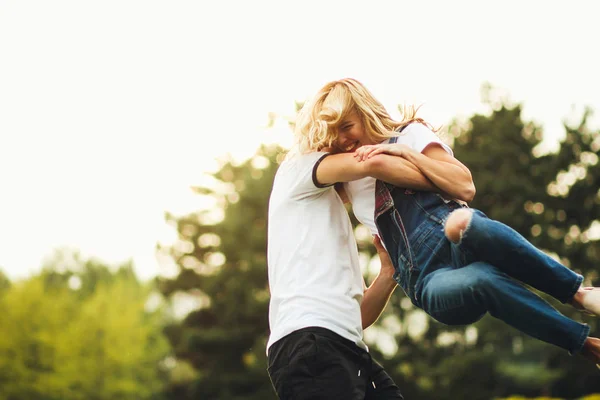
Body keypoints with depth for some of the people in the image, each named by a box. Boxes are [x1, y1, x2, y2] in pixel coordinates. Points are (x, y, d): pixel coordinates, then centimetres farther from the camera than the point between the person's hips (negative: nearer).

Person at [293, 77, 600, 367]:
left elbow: (465, 188, 2)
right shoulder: (349, 178, 27)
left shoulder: (408, 134, 14)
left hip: (459, 244, -1)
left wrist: (405, 152, -2)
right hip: (428, 280, 1)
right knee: (475, 282, -39)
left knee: (469, 224, -42)